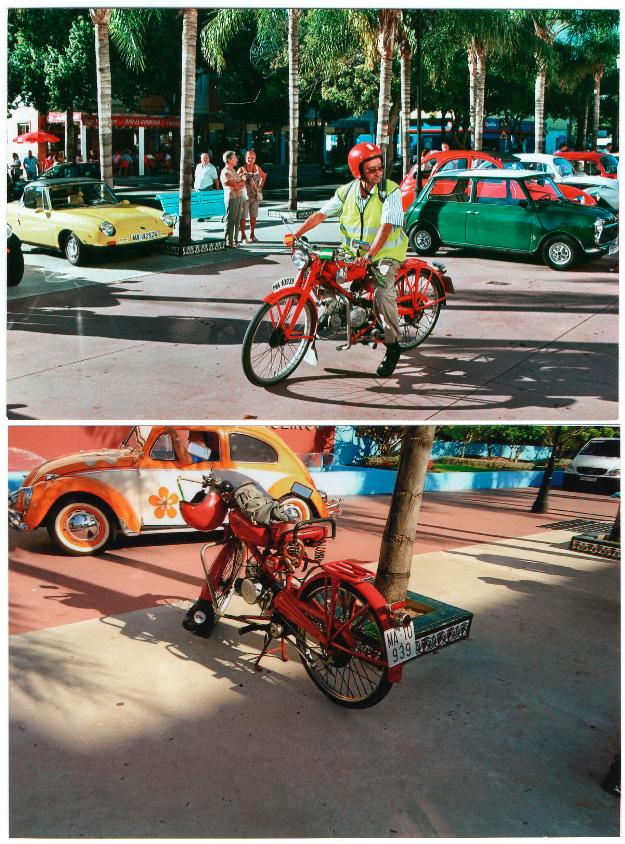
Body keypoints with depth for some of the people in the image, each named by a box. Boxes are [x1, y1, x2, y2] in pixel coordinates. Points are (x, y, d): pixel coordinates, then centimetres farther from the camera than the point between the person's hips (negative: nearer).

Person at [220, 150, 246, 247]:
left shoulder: (234, 171, 19)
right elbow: (236, 187, -16)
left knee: (237, 220, 10)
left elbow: (243, 182, 20)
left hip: (240, 197, 9)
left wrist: (239, 184, 3)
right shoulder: (225, 172, -11)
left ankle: (235, 240, 16)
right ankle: (228, 242, -4)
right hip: (232, 197, -9)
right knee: (231, 220, -7)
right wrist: (241, 183, -3)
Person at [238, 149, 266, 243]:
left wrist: (260, 186, 14)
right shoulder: (242, 169, -8)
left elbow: (264, 176, 21)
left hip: (255, 196, 4)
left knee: (253, 216, 10)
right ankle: (243, 236, 7)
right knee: (243, 217, 0)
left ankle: (252, 235, 21)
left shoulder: (257, 168, 4)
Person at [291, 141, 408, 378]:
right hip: (353, 252, 5)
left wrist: (370, 255, -41)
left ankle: (392, 347, -13)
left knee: (382, 294, -27)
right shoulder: (347, 191, -1)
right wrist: (296, 234, -13)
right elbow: (322, 213, -1)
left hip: (385, 253, -5)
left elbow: (386, 227, -27)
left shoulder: (391, 191, -15)